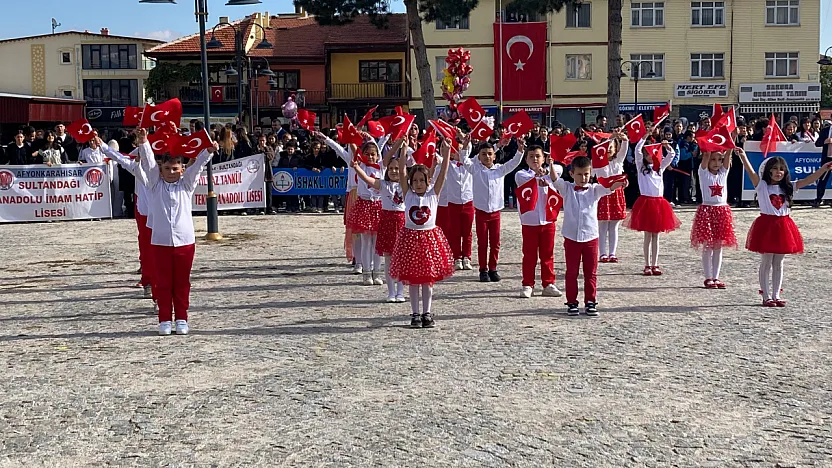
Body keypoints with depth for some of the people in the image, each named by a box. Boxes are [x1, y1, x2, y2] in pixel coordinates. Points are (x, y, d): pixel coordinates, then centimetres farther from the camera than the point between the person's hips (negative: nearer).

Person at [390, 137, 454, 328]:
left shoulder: (433, 194, -1)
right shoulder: (408, 194, 0)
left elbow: (443, 173, -9)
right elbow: (402, 171, -8)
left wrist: (446, 152, -19)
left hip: (430, 237, 0)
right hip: (411, 237, 0)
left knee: (428, 278, 7)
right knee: (412, 278, 5)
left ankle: (427, 314, 17)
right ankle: (415, 314, 14)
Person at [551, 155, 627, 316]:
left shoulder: (594, 189, 4)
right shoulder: (567, 189, 2)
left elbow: (608, 188, -13)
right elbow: (555, 179, -13)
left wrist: (620, 184, -35)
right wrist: (551, 163, -30)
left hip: (591, 237, 1)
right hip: (571, 238, -1)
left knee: (591, 273, 7)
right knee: (571, 272, 6)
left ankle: (590, 302, 15)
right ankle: (572, 303, 14)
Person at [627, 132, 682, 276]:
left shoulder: (660, 167, 13)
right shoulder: (641, 166, 4)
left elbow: (672, 155, 6)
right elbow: (637, 150, -9)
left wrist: (668, 147, -11)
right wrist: (644, 137, -14)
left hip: (659, 202, 3)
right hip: (645, 201, -3)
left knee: (656, 236, 7)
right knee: (648, 236, 0)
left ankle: (655, 264, 10)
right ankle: (647, 265, 5)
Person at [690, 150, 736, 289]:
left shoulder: (724, 172, 8)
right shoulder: (703, 172, -1)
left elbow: (728, 154, -4)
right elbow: (706, 154, -15)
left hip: (722, 210, 4)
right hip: (707, 209, -4)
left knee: (718, 247, 8)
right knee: (707, 247, 0)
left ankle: (715, 277, 14)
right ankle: (708, 278, 6)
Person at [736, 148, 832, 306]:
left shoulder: (788, 187, 8)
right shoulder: (762, 185, -4)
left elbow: (808, 180, 1)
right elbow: (751, 173, -20)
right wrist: (743, 157, -35)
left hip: (783, 226, 4)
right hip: (767, 225, -4)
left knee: (779, 263, 11)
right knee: (766, 263, 2)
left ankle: (776, 295, 18)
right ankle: (766, 297, 9)